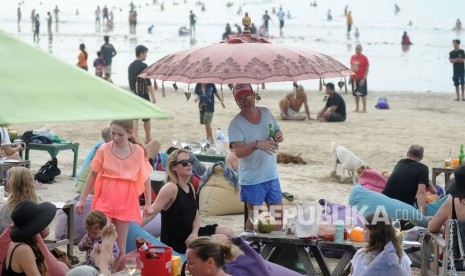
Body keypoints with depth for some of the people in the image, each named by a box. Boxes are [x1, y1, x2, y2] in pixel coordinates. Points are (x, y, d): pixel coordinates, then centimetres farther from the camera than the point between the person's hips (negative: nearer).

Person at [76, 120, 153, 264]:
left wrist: (148, 203, 6)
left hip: (126, 202, 1)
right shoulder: (104, 150, -3)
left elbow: (146, 178, 6)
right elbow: (93, 175, 6)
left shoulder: (138, 151, -3)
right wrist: (82, 199, 7)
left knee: (120, 245, 7)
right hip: (104, 200, 0)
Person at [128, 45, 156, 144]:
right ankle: (148, 139, 20)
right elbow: (148, 82, -17)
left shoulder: (130, 66, 9)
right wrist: (153, 96, -14)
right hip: (143, 94, -6)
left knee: (134, 117, 3)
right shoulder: (143, 66, -14)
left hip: (133, 94, 6)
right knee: (146, 118, 9)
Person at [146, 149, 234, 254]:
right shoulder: (171, 188, -19)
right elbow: (151, 211, -25)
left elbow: (196, 215, 12)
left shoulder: (190, 187, 9)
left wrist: (194, 233, -7)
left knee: (228, 232, 12)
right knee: (222, 240, -15)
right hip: (176, 242, -9)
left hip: (190, 234, 9)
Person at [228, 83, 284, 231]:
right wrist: (256, 144, -41)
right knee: (254, 219, 4)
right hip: (252, 179, -5)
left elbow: (277, 132, 17)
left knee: (278, 215, 15)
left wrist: (279, 136, -8)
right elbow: (238, 152, -24)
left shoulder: (266, 113, 3)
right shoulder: (236, 124, -14)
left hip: (272, 176, 5)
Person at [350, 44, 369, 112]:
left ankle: (364, 109, 2)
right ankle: (357, 108, 19)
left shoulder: (364, 58, -7)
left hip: (361, 79, -5)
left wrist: (364, 79, -15)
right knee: (356, 94, 10)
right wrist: (350, 77, 12)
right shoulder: (353, 57, 9)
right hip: (354, 78, 5)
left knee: (362, 94, -3)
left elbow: (367, 69, -8)